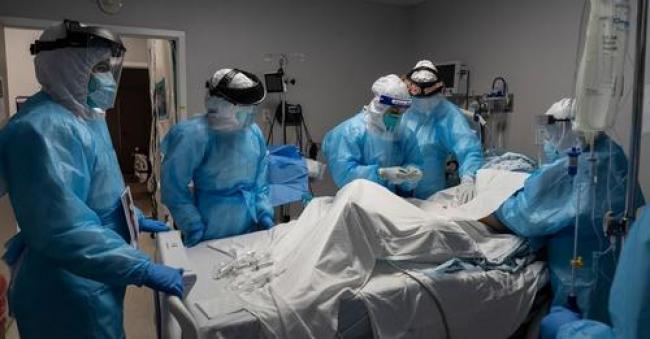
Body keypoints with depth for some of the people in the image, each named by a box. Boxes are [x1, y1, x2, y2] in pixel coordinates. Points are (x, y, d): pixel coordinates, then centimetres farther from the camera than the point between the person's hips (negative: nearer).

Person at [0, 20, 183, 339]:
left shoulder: (85, 115, 8)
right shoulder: (42, 128, -26)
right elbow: (62, 229, -34)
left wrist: (136, 218, 21)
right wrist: (143, 270, -34)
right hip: (69, 290, -9)